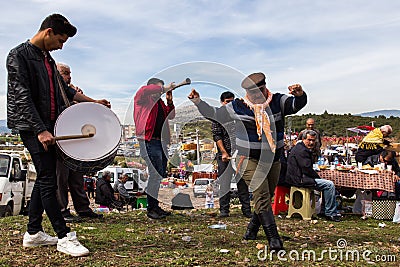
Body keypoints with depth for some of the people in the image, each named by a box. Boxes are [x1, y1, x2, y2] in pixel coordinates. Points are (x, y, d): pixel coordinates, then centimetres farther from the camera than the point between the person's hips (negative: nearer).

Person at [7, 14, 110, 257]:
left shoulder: (48, 58, 16)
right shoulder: (19, 56, -10)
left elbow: (63, 89, 26)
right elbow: (22, 98, -18)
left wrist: (93, 102, 22)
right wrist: (40, 130, -23)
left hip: (48, 125, 9)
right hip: (32, 127, -9)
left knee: (45, 178, 11)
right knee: (48, 179, -9)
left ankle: (33, 233, 21)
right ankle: (65, 237, -5)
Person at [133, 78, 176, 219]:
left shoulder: (160, 102, 20)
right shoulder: (142, 99, -2)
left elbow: (170, 116, 25)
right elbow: (144, 90, -24)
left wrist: (170, 101, 10)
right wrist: (164, 88, -16)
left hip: (161, 142, 9)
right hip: (149, 142, -9)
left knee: (161, 175, 11)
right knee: (156, 175, -12)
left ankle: (156, 206, 20)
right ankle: (151, 209, -3)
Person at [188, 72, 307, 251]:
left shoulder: (278, 102, 2)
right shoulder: (238, 107, 0)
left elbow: (297, 104, -13)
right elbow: (214, 114, 9)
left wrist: (300, 95, -35)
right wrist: (197, 101, 0)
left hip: (273, 160, 3)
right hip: (250, 159, -3)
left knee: (266, 197, 14)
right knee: (262, 194, -18)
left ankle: (251, 230, 35)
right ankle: (273, 237, -16)